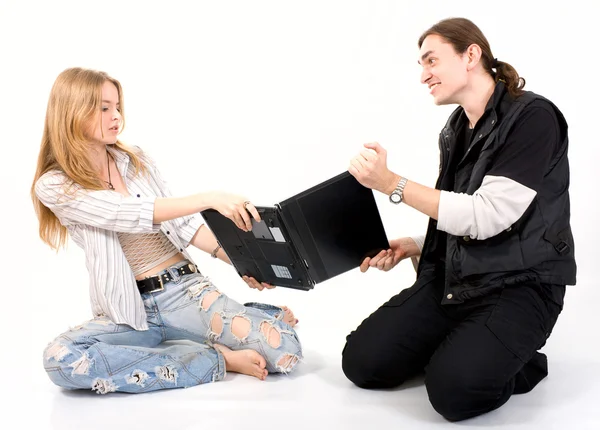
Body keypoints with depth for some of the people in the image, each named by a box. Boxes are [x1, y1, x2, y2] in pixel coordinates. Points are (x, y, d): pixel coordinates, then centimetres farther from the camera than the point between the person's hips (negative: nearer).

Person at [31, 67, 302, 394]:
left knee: (284, 349, -24)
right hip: (130, 310, 0)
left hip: (186, 290, 1)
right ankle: (218, 358, -23)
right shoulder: (54, 186, -5)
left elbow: (181, 223, 8)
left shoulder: (137, 160, 9)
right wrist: (208, 199, -31)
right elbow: (128, 214, -20)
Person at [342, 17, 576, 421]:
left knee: (453, 388, -29)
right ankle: (460, 347, 16)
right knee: (362, 361, -6)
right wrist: (412, 247, 0)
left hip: (518, 284, -7)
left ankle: (520, 362, 3)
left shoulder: (532, 116, -14)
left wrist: (391, 183, -23)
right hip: (452, 279, 7)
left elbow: (486, 217, -22)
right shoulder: (455, 130, 11)